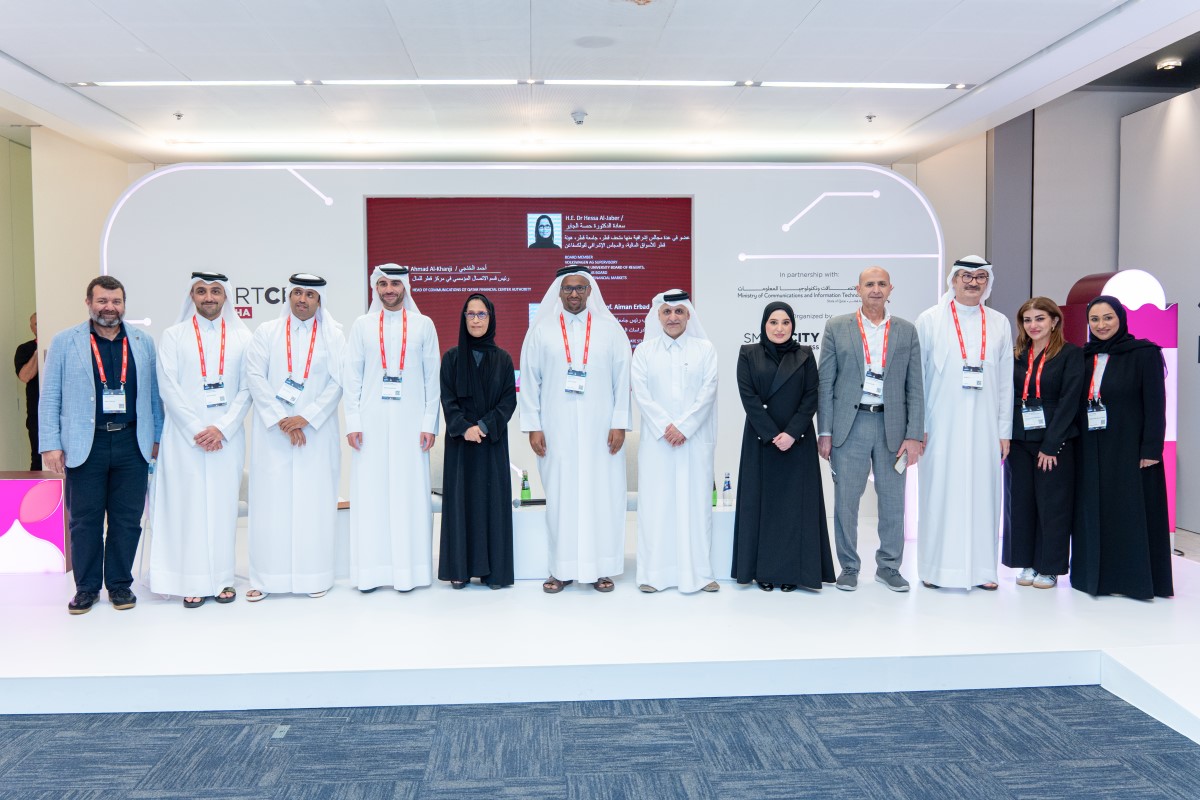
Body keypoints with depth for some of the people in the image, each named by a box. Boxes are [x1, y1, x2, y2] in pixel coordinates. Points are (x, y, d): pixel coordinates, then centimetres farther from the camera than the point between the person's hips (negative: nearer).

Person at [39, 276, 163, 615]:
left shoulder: (143, 342, 10)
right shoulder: (64, 342, 4)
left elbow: (154, 393, 11)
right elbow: (49, 398, 3)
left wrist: (157, 436, 6)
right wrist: (51, 444, -4)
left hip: (132, 443, 2)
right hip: (85, 445, -1)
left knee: (127, 519, 6)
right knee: (84, 520, 5)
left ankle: (120, 584, 19)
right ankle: (86, 587, 18)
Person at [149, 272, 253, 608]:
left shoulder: (242, 337, 8)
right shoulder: (173, 336, 6)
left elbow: (247, 389, 3)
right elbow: (169, 388, -1)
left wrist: (222, 428, -9)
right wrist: (197, 431, -9)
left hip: (227, 437, 1)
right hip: (185, 437, -1)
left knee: (223, 504, 3)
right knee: (188, 506, -1)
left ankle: (222, 578, 10)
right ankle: (193, 582, 5)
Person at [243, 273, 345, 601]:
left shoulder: (333, 336, 6)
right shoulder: (266, 332, 7)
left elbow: (338, 381, -1)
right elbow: (254, 376, 0)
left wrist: (306, 418, -11)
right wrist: (281, 420, -9)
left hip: (317, 431, 0)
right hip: (273, 432, 0)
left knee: (315, 500, 1)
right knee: (271, 500, 0)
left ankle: (315, 575, 8)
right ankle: (265, 577, 6)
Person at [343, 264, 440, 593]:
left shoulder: (423, 325, 6)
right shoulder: (362, 325, 9)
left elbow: (432, 377, 5)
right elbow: (351, 377, 6)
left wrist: (429, 423, -2)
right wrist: (352, 422, -2)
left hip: (410, 421, -1)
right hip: (371, 421, 1)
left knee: (410, 494, 0)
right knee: (370, 493, 1)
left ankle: (408, 570, 7)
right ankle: (370, 571, 8)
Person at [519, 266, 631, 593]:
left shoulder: (610, 329, 5)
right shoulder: (541, 330, 5)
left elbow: (622, 379, 3)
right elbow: (529, 381, 4)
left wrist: (619, 424, -3)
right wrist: (533, 426, -2)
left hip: (599, 429, 0)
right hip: (556, 430, 0)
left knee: (602, 495, 2)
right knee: (560, 496, 3)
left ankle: (601, 568, 12)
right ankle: (562, 569, 12)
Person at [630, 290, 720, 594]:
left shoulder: (705, 349, 6)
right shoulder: (644, 351, 8)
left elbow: (708, 391, -2)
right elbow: (640, 392, -1)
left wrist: (684, 427, -11)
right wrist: (664, 427, -11)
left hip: (695, 439, 0)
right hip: (656, 440, 0)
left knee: (696, 501, 1)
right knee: (656, 502, 0)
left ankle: (698, 572, 8)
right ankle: (654, 572, 6)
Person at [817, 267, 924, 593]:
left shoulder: (906, 331, 8)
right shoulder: (836, 328, 4)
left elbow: (915, 387, 5)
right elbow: (825, 383, 2)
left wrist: (914, 435, -3)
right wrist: (825, 432, -3)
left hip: (892, 425, 1)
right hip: (849, 425, -1)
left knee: (893, 501, 7)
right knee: (846, 500, 3)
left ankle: (889, 566, 23)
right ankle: (849, 567, 17)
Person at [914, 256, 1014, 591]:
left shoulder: (999, 323, 9)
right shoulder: (930, 320, 2)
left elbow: (1006, 381, 9)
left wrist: (1004, 430, 5)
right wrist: (916, 427, -4)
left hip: (984, 427, 2)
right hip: (941, 427, -2)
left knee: (983, 494, 5)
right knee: (940, 494, 1)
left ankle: (981, 568, 15)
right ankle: (936, 568, 11)